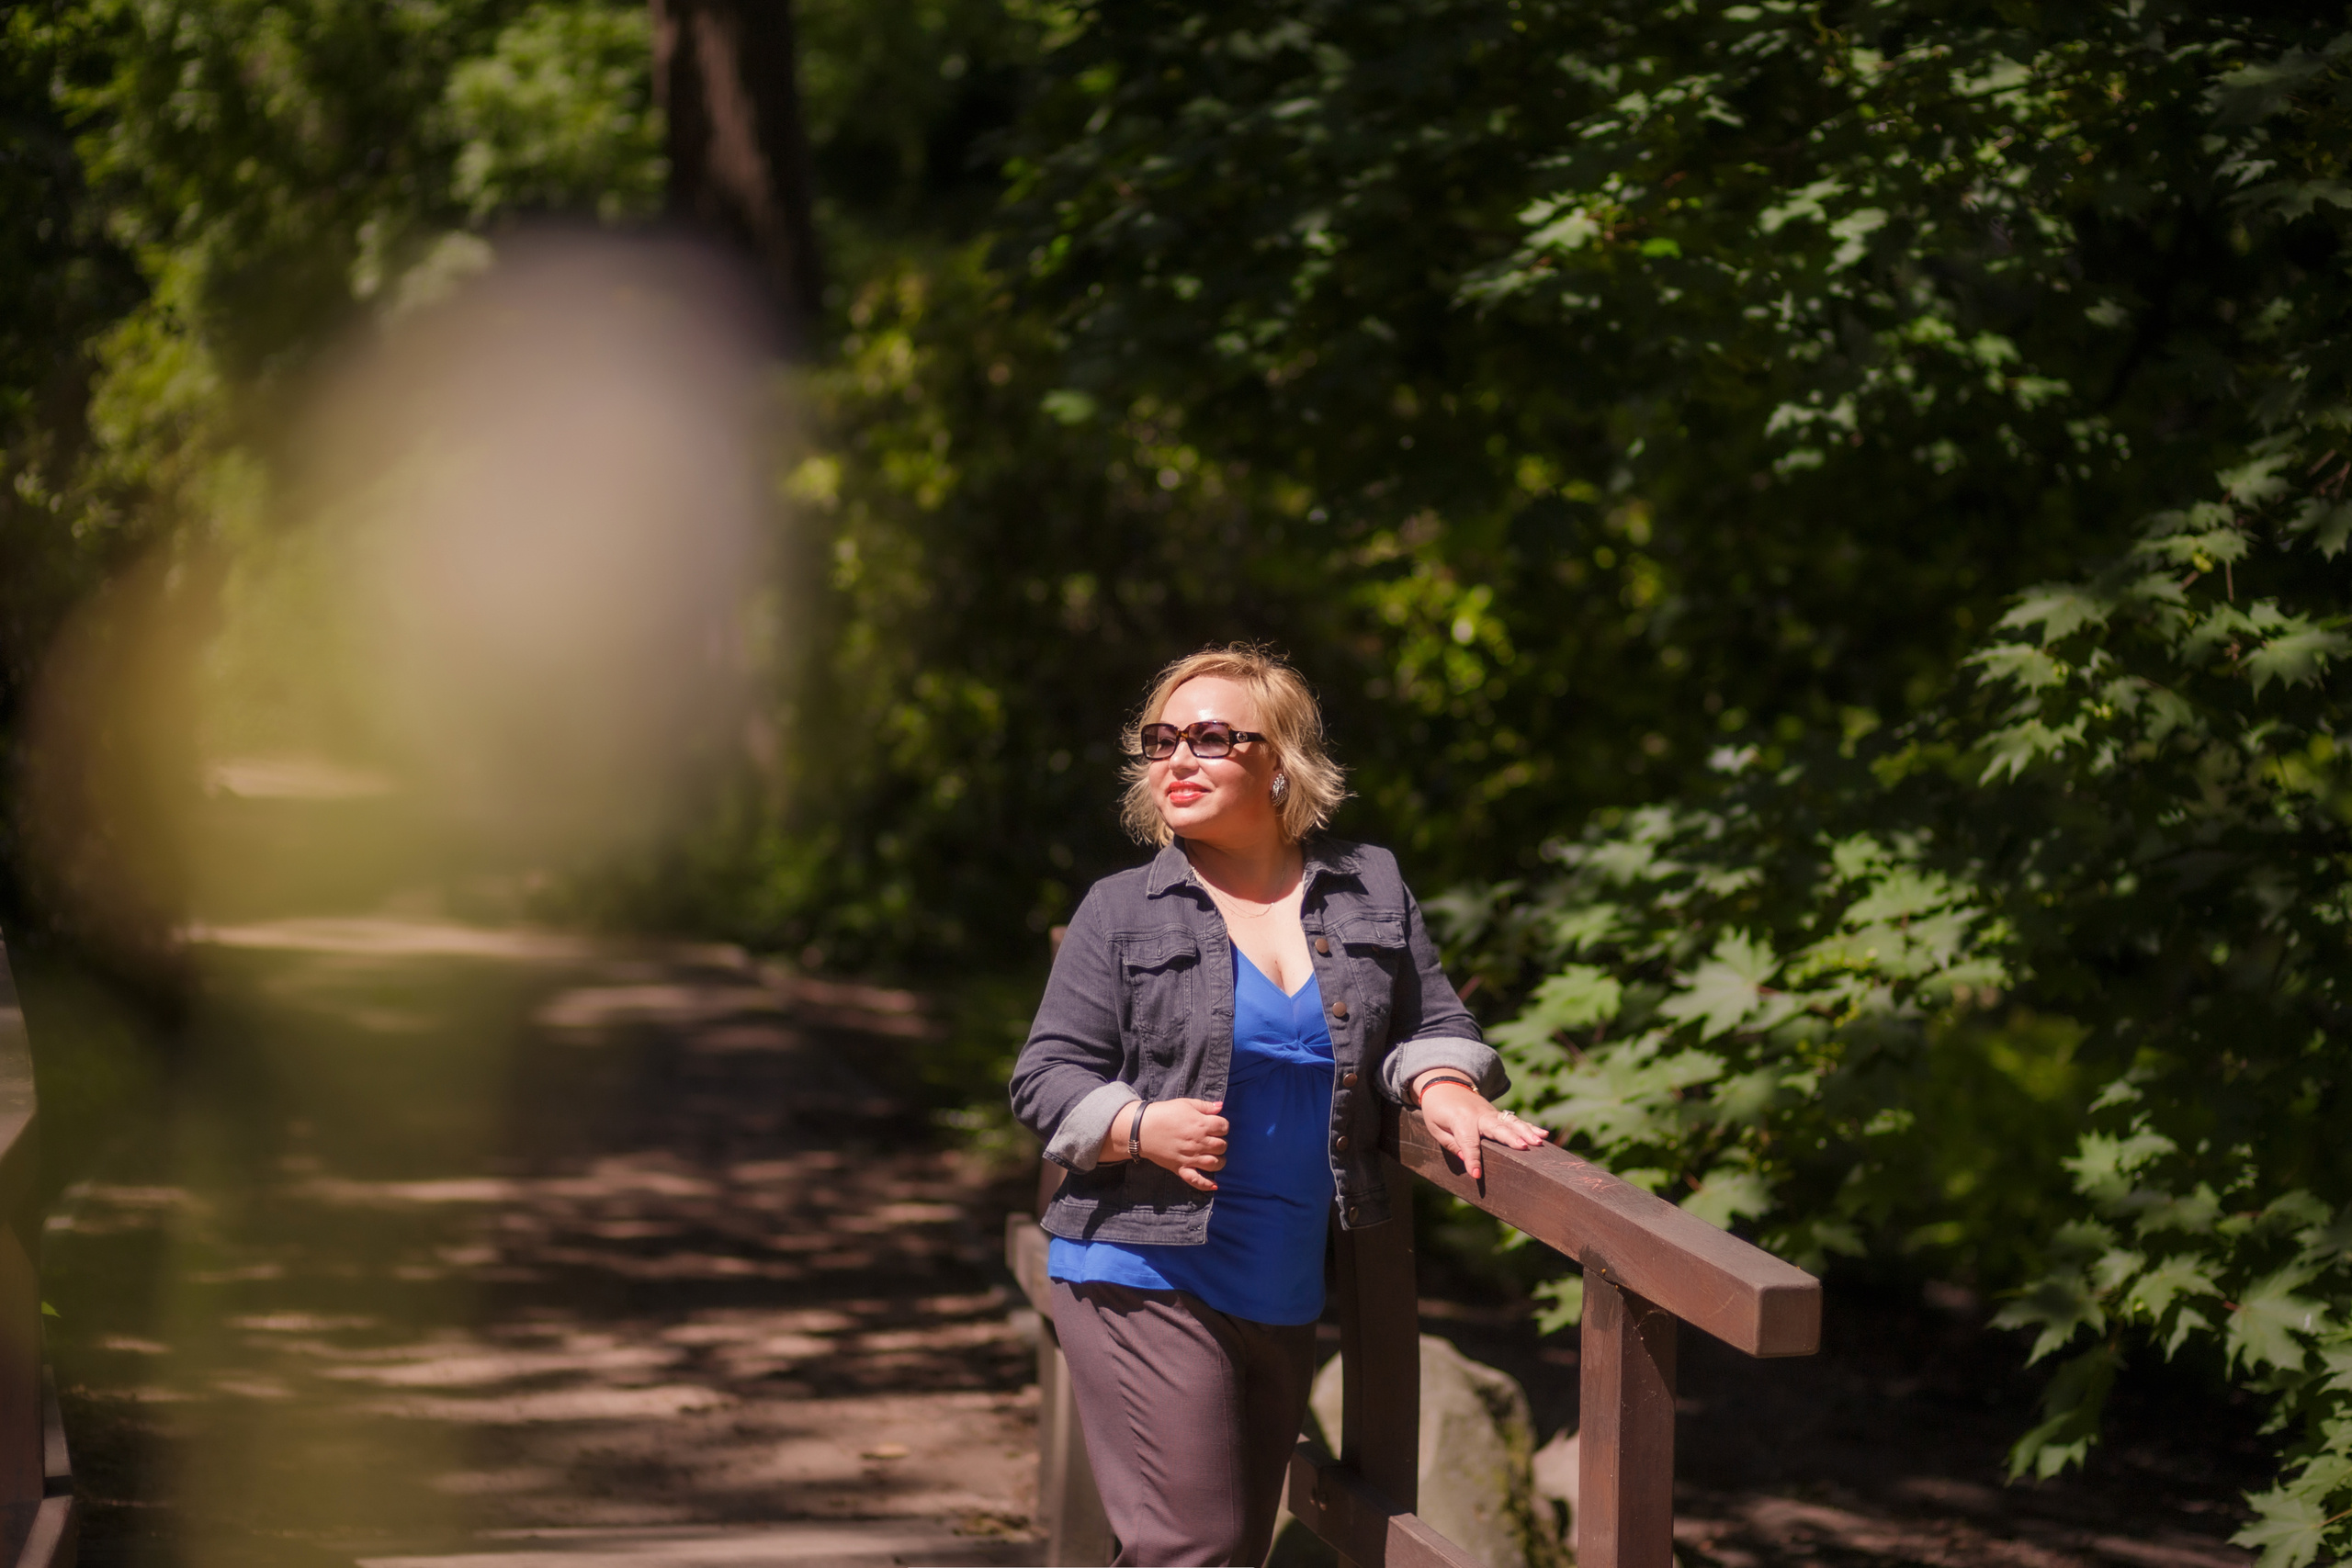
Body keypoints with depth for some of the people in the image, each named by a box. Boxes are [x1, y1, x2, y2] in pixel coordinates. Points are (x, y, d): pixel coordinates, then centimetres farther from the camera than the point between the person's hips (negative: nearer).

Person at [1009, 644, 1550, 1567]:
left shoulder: (1370, 890, 9)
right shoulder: (1121, 913, 1)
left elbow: (1430, 1021, 16)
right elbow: (1047, 1077, 1)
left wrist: (1442, 1087, -7)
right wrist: (1139, 1128, -18)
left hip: (1287, 1289, 4)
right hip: (1147, 1277, -4)